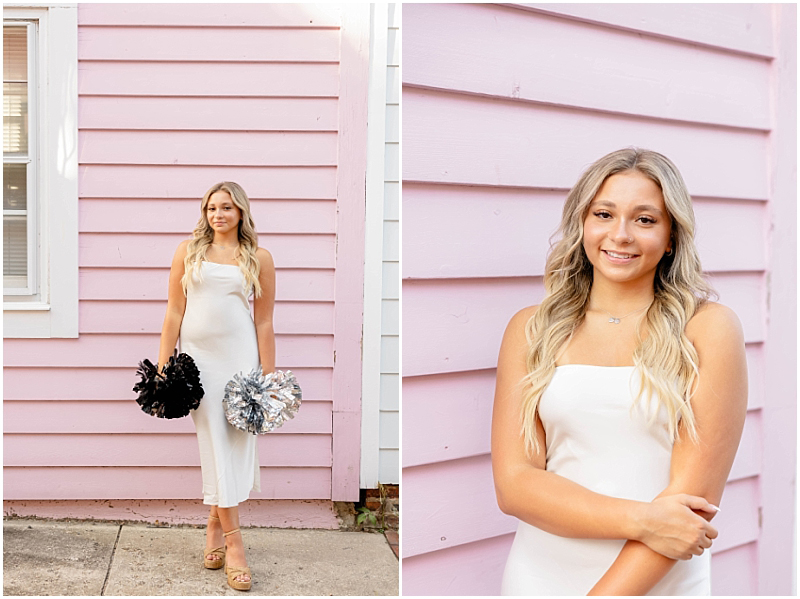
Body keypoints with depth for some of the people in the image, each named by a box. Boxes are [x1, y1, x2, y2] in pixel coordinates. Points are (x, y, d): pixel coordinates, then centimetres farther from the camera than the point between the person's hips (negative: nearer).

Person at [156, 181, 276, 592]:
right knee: (215, 444, -2)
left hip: (240, 356, 0)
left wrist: (268, 377, 1)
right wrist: (163, 368, 2)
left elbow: (264, 322, 5)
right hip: (199, 357, 0)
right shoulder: (189, 250, 7)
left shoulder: (258, 258, 5)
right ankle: (233, 543, 2)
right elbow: (174, 312, 6)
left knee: (237, 443, -3)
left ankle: (215, 523, 17)